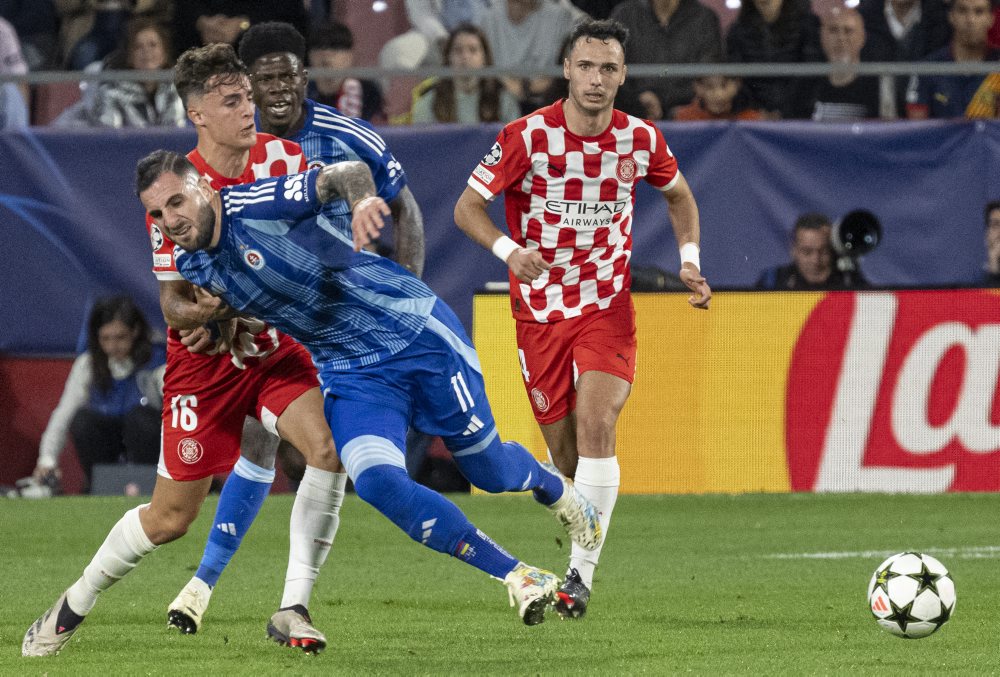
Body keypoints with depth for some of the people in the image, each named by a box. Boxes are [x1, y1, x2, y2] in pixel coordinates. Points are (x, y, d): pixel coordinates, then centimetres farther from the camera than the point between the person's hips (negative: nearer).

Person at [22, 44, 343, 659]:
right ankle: (74, 606, 25)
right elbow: (174, 308, -13)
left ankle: (294, 609, -15)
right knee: (170, 517, 0)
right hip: (203, 361, -3)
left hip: (275, 346, 3)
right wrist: (207, 310, -33)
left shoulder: (284, 158, -6)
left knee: (329, 447, -23)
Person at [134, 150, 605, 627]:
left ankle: (551, 487, 47)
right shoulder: (193, 269, -1)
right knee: (377, 483, -22)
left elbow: (345, 173, -31)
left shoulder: (256, 204, -20)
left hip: (418, 334, -5)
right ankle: (519, 578, -8)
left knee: (491, 473, 6)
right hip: (349, 373, 5)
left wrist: (362, 197, -51)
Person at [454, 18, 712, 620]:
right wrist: (509, 250, -27)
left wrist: (690, 260, 4)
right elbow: (468, 206, -8)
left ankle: (582, 573, -21)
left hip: (608, 307, 0)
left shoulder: (640, 139, -3)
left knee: (596, 424, -21)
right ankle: (580, 554, 28)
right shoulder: (529, 136, -12)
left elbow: (679, 195, 18)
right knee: (563, 449, 4)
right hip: (540, 308, 0)